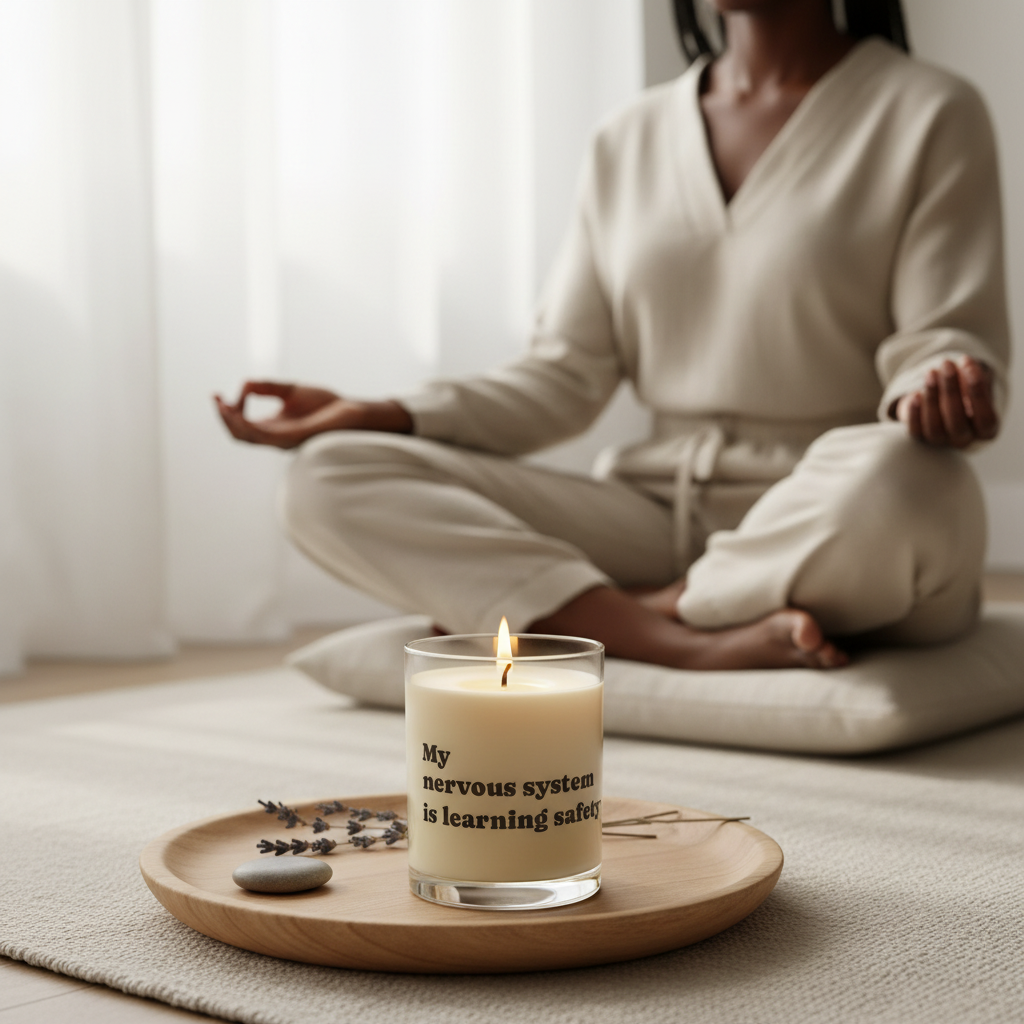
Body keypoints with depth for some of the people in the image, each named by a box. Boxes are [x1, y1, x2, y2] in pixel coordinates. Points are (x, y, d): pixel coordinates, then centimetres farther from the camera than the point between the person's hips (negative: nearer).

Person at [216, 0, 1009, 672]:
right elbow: (566, 378, 12)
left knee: (892, 480, -40)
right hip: (651, 512, 4)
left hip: (825, 520, -4)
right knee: (333, 480, -13)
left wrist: (939, 398, -29)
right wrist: (379, 419, 0)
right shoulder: (630, 140, 17)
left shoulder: (928, 112, 4)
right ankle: (699, 647, -26)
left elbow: (943, 344, -5)